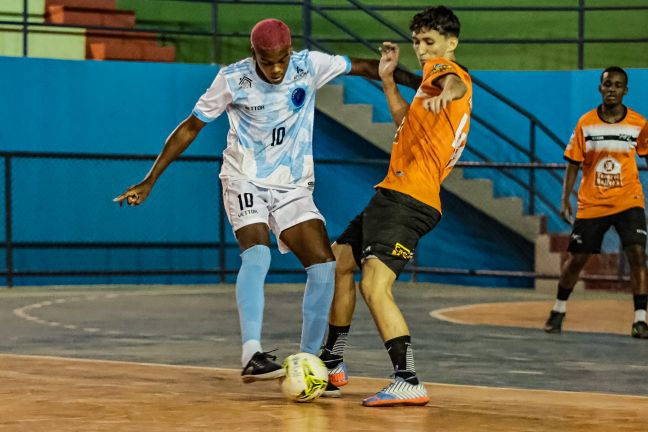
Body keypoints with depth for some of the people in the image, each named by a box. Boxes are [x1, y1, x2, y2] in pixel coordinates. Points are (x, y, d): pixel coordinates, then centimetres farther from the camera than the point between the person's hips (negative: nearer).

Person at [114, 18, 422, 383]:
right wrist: (149, 182, -3)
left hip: (294, 187, 3)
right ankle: (252, 355, -38)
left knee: (324, 266, -12)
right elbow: (190, 128, -3)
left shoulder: (310, 66, -9)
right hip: (246, 183, -3)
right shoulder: (233, 80, -12)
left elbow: (363, 67, 5)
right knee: (258, 254, -30)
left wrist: (415, 82, 1)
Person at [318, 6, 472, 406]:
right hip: (393, 195, 11)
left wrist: (444, 93, -56)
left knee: (375, 285, -25)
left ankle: (409, 383, -29)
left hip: (408, 199, -11)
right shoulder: (435, 77, 23)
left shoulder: (444, 68, -5)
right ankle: (333, 364, 32)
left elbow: (454, 80, -33)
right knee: (337, 263, 23)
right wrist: (388, 79, 32)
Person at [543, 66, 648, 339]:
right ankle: (559, 310, 28)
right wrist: (565, 200, -1)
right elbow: (573, 163, 4)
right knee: (576, 258, 5)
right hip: (591, 204, 1)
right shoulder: (586, 123, -3)